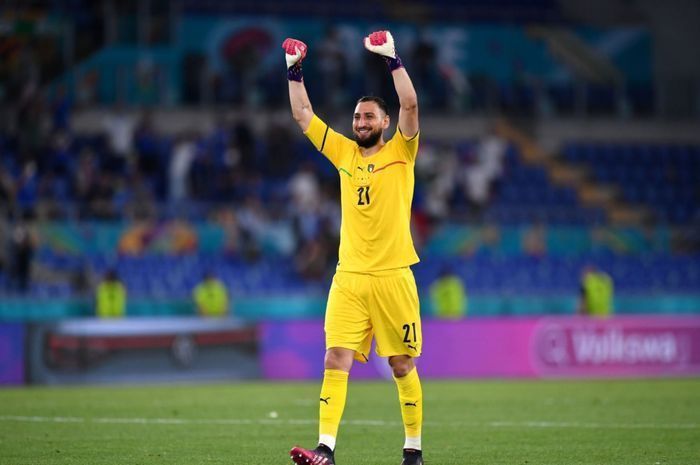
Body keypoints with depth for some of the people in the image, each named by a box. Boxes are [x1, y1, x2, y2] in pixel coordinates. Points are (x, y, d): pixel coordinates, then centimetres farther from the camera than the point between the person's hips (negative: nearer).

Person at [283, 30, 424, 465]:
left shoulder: (400, 152, 2)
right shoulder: (344, 152, 13)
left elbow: (410, 105, -12)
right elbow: (303, 114, 17)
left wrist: (393, 59, -15)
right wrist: (294, 70, 11)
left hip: (392, 276, -3)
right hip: (349, 277, 3)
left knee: (403, 365, 3)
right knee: (336, 360, -7)